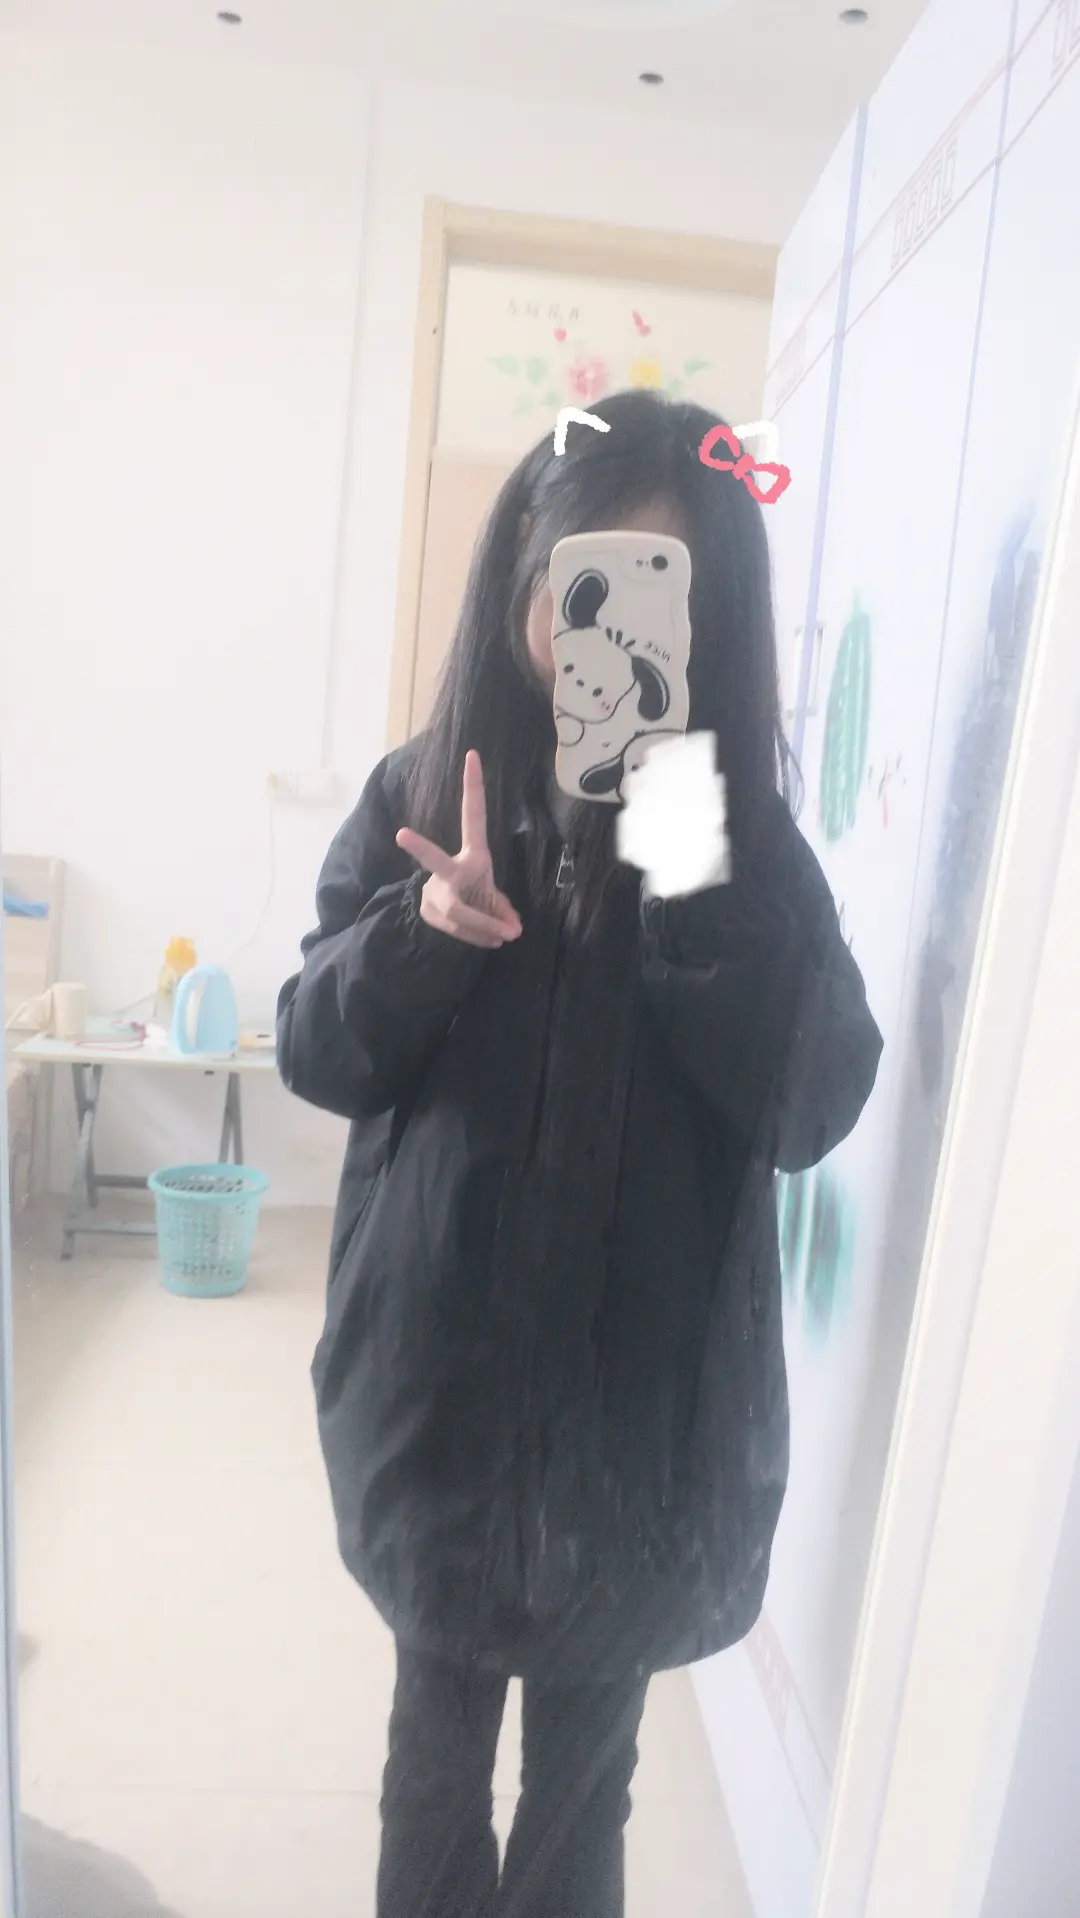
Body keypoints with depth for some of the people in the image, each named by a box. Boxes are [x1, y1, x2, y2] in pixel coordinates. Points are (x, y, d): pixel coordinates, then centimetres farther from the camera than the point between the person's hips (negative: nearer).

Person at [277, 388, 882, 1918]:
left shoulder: (740, 833, -5)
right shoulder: (421, 791, -3)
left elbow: (814, 1107, -14)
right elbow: (316, 1057, -2)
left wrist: (711, 868, -26)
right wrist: (421, 929, -21)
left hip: (641, 1397, 0)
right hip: (435, 1375, 1)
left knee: (582, 1767, 19)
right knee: (437, 1731, 21)